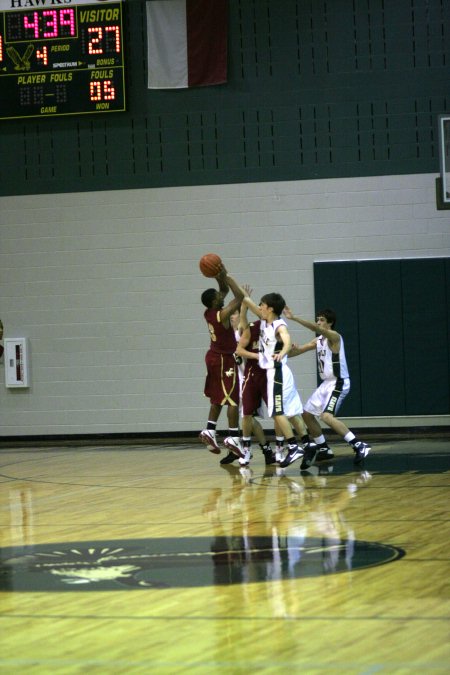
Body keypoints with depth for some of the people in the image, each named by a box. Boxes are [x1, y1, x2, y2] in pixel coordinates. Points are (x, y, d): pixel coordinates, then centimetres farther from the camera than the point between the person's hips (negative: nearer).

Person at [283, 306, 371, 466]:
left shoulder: (334, 336, -14)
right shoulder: (318, 340, 13)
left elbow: (315, 328, -31)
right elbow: (299, 349, 18)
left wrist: (293, 318, -38)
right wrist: (291, 349, -6)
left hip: (338, 383, -10)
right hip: (326, 383, 10)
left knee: (326, 416, -26)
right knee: (307, 414, 15)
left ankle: (359, 445, -26)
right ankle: (323, 449, 26)